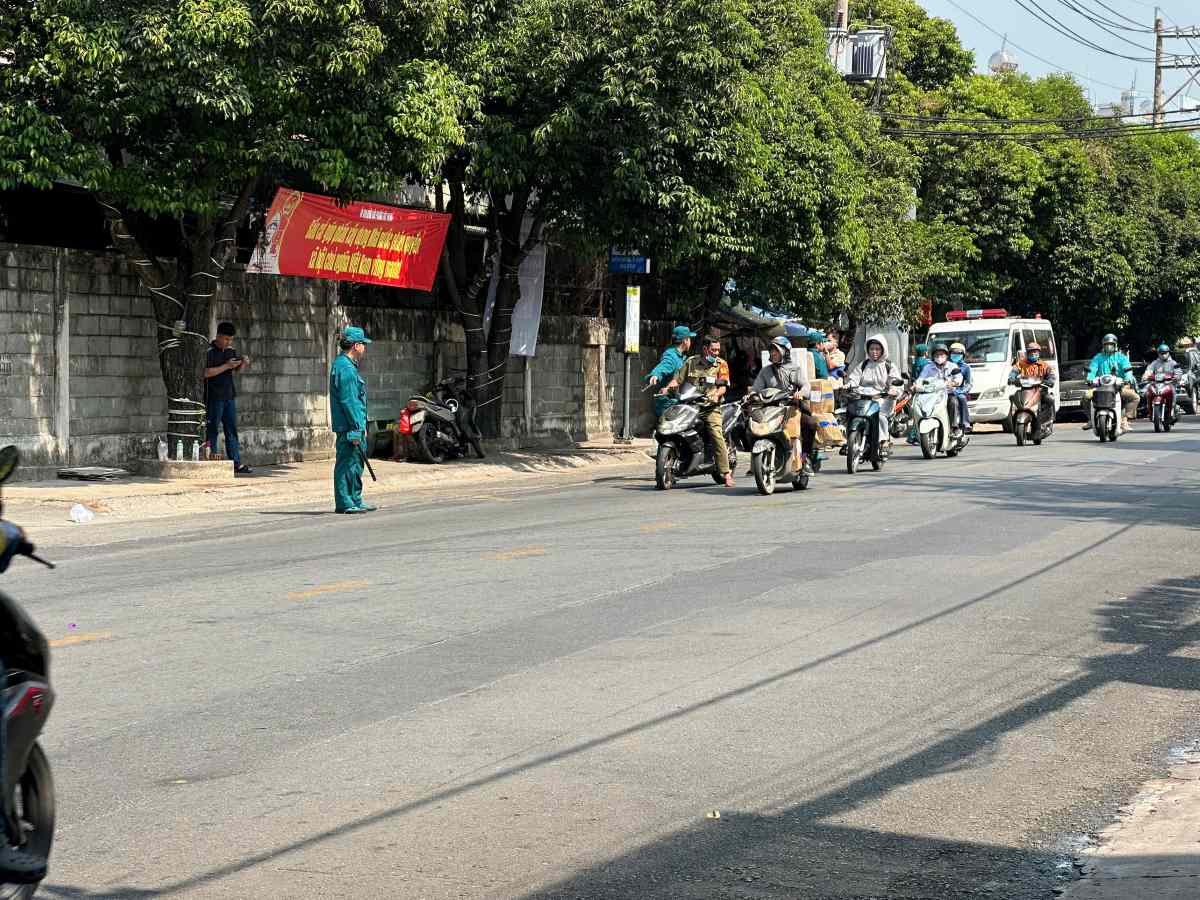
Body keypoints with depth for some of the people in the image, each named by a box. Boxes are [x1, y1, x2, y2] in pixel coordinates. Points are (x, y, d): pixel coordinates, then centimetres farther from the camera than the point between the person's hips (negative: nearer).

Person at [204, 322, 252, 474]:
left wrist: (243, 363, 0)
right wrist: (226, 366, -20)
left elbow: (238, 369, 23)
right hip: (214, 397, -7)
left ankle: (236, 463, 9)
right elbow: (206, 373, -20)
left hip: (229, 396, 7)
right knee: (212, 430, -2)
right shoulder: (209, 351, -11)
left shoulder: (231, 350, 11)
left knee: (232, 430, 8)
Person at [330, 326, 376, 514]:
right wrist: (356, 429, -21)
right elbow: (348, 401, -20)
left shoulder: (346, 365, 19)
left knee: (355, 464, 15)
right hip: (349, 427, -11)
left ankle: (355, 501, 21)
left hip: (353, 426, 11)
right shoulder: (345, 368, -15)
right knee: (347, 463, -7)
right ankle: (344, 503, -5)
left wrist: (361, 427, 23)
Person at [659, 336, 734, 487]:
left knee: (717, 435, -19)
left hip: (710, 406, -2)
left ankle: (726, 473, -19)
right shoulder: (691, 361, 12)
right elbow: (678, 378, 8)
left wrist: (716, 395, -22)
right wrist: (667, 387, -11)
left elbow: (723, 386, -1)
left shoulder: (721, 364, 7)